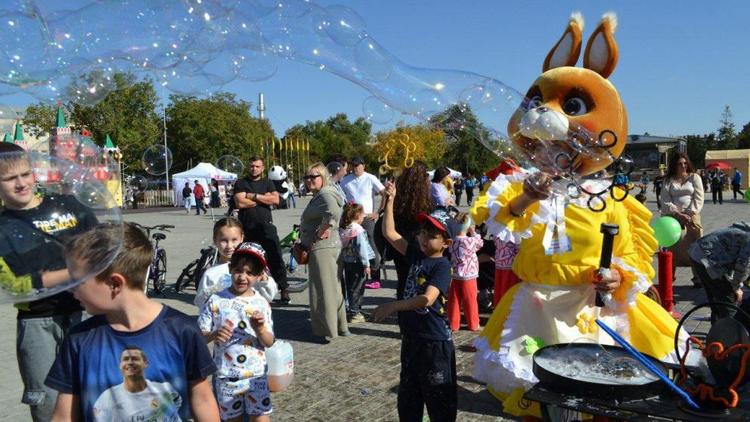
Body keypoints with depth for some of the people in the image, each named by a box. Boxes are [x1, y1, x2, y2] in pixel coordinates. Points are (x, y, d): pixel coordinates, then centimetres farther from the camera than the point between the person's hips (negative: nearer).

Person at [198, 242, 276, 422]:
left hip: (256, 375, 1)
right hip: (226, 377, 0)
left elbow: (269, 342, -2)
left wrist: (260, 329, -22)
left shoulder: (261, 304, -3)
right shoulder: (216, 301, -7)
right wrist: (213, 335, -25)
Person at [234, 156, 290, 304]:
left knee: (276, 258, -5)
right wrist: (263, 198, -6)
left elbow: (275, 200, -5)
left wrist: (253, 196, -9)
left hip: (266, 227, 0)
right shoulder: (240, 184, 6)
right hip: (247, 229, 0)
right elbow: (240, 203, -10)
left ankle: (284, 289, 3)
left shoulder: (268, 183, 12)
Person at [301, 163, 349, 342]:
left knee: (323, 288, -2)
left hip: (322, 248, -11)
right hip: (329, 247, 11)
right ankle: (339, 325, 29)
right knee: (332, 287, 18)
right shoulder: (318, 195, 18)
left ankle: (325, 329, 8)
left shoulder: (325, 194, -15)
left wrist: (322, 231, -23)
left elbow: (334, 214, -34)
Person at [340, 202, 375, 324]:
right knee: (357, 288, 0)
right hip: (357, 263, -7)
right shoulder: (358, 230, -17)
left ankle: (353, 309, 25)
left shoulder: (342, 229, 4)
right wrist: (366, 264, -14)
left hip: (346, 262, 7)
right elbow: (361, 248, -19)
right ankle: (354, 313, 3)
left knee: (350, 287, 15)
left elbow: (342, 246, 9)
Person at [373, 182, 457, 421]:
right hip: (411, 337, 8)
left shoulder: (442, 266, -18)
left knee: (439, 398, 7)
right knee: (408, 395, 21)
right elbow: (389, 234, 7)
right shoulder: (416, 253, 4)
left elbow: (427, 299, -31)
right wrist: (389, 202, 1)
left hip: (434, 341, -8)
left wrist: (392, 306, -32)